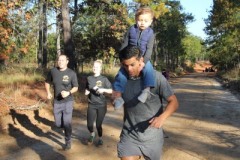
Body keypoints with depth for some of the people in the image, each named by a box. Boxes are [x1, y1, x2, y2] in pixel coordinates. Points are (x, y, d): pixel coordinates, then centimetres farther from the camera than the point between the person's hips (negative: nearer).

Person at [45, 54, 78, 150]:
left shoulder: (71, 73, -10)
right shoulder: (53, 71, -2)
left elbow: (76, 87, -3)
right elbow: (47, 82, 13)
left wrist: (68, 93, -22)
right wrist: (48, 93, -3)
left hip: (68, 102, -3)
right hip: (56, 102, 3)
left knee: (67, 123, -2)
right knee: (58, 124, 10)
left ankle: (68, 142, 17)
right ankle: (66, 127, 43)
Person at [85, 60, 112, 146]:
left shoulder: (104, 79, -5)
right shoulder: (89, 78, 5)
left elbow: (111, 91, -5)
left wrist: (103, 90, -21)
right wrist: (86, 91, -2)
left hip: (101, 105, -3)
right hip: (91, 105, 3)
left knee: (98, 124, 1)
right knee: (89, 124, 0)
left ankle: (100, 139, 29)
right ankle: (92, 134, 34)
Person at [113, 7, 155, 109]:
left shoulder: (150, 33, -4)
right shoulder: (131, 30, 1)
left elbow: (149, 50, -12)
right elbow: (124, 45, 5)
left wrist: (144, 61, -25)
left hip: (143, 58, -2)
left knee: (148, 69, -33)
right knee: (122, 72, -15)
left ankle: (147, 89, -42)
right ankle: (117, 95, -12)